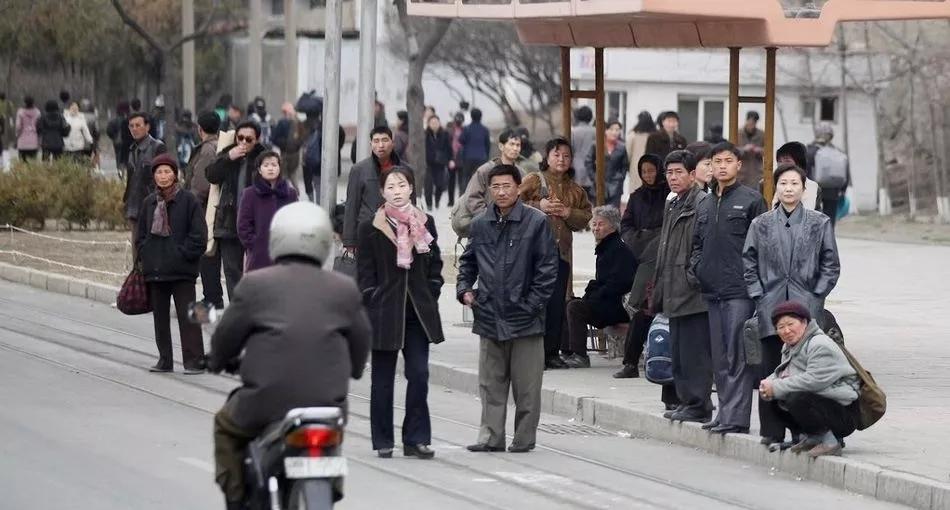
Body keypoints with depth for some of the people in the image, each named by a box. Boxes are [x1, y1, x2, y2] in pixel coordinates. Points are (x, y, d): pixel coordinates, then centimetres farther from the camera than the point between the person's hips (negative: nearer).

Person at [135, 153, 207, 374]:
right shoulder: (149, 203, 11)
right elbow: (141, 234, 17)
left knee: (186, 315, -6)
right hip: (155, 270, 5)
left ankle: (194, 360, -5)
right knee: (160, 316, 10)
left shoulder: (188, 200, -4)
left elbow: (198, 234, -6)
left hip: (182, 270, -5)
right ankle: (164, 360, 18)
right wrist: (145, 256, 4)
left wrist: (185, 255, -12)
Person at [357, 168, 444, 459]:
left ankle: (416, 439, 4)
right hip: (385, 312, -2)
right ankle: (383, 441, 12)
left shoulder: (424, 224, 6)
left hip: (418, 312, 2)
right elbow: (365, 274, -1)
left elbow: (435, 266, 12)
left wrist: (430, 298, 4)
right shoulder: (370, 228, -2)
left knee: (419, 375, -3)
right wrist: (373, 303, -8)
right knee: (383, 378, 4)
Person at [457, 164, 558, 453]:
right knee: (491, 384, 8)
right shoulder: (480, 224, 7)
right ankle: (491, 437, 13)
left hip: (524, 319, -4)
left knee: (526, 386, 3)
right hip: (489, 317, 4)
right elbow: (468, 261, 21)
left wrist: (533, 304, -9)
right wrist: (464, 289, 5)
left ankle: (524, 439, 10)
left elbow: (547, 267, -4)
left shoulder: (536, 222, -5)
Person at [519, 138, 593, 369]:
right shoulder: (533, 181, 3)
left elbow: (586, 217, 14)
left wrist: (569, 213, -5)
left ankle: (551, 352, 11)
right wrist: (538, 206, -14)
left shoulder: (575, 190, 17)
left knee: (557, 302, 4)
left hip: (562, 250, 5)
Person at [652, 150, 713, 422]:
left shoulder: (702, 204, -10)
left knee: (695, 351, -7)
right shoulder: (672, 206, 20)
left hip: (694, 295, -10)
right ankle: (686, 400, 19)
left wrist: (695, 278, -19)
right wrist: (659, 291, 23)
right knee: (678, 351, 13)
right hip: (675, 294, 10)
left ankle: (698, 405, -4)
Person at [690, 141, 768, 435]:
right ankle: (725, 414, 16)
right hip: (712, 290, 7)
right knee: (720, 358, 10)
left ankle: (736, 417, -11)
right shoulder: (704, 205, 18)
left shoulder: (751, 200, -1)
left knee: (738, 356, -9)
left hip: (740, 290, -7)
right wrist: (696, 267, 8)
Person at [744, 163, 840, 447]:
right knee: (770, 369, 0)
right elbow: (749, 264, 11)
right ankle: (771, 432, 6)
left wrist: (816, 296, -2)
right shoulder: (761, 225, 11)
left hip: (806, 307, -1)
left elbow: (831, 266, 7)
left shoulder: (820, 223, 7)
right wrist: (758, 296, 1)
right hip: (770, 308, 1)